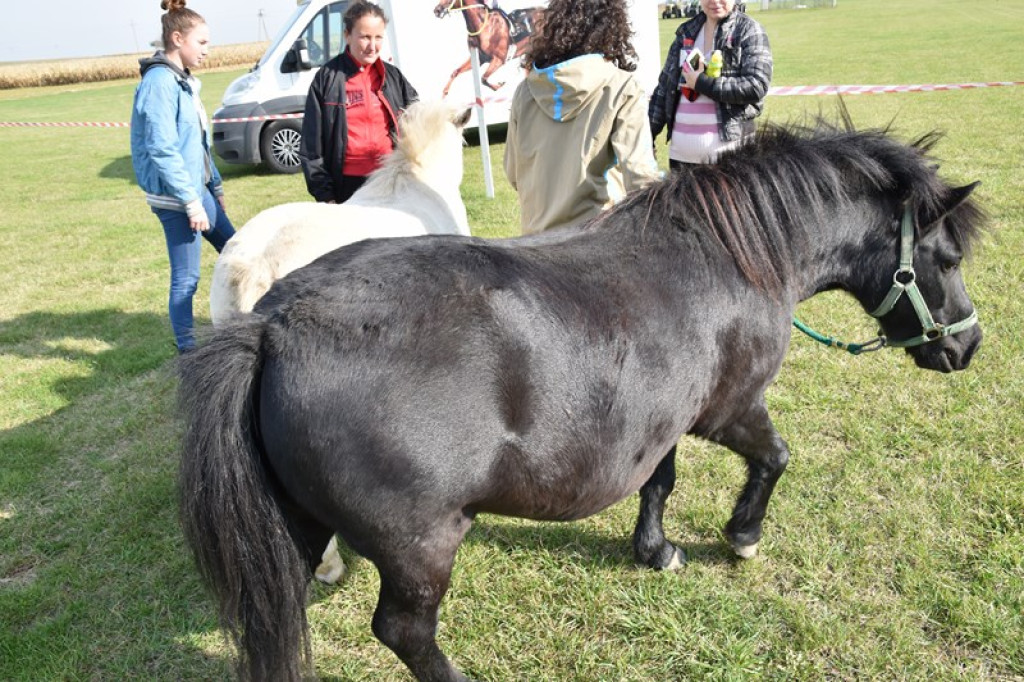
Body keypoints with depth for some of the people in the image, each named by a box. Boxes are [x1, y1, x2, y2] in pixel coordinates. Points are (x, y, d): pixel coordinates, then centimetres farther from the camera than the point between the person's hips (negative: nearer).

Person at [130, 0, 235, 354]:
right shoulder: (160, 82, -17)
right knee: (186, 276, -2)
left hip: (198, 188, 10)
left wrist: (215, 186, 19)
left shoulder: (182, 79, 11)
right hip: (177, 195, -10)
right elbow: (163, 151, -22)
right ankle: (187, 351, 9)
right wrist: (191, 202, -21)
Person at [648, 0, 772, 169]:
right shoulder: (686, 31, 12)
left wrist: (703, 83, -13)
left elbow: (756, 86, -14)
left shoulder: (748, 31, -3)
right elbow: (664, 87, 15)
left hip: (728, 152, -5)